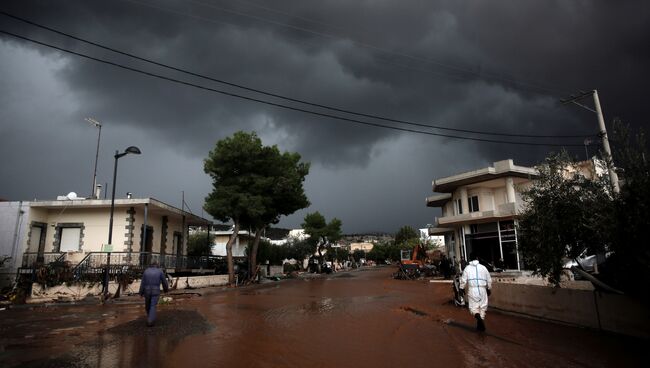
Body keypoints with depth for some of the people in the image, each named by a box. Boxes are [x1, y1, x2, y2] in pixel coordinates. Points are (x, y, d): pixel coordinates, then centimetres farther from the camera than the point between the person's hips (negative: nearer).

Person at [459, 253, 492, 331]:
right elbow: (489, 280, 10)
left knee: (473, 306, 6)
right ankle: (480, 325, 16)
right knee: (482, 306, 12)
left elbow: (463, 279, -1)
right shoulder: (483, 267, 3)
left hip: (472, 290, -2)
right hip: (482, 290, 2)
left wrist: (462, 288, 13)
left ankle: (478, 316, -25)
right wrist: (489, 289, 23)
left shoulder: (467, 268, -1)